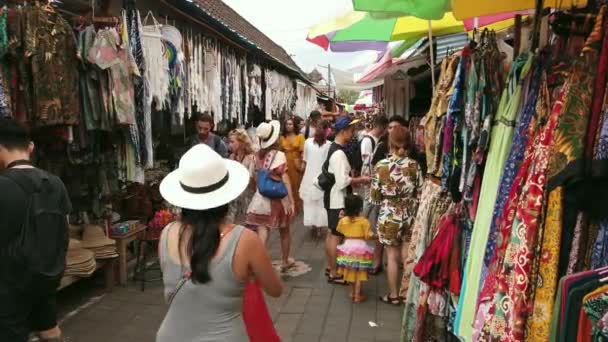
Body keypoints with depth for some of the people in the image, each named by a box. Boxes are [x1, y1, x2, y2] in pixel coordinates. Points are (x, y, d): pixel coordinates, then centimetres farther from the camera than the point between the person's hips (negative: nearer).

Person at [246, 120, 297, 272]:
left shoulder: (258, 155, 0)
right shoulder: (279, 155, -13)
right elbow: (285, 180, -14)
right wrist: (292, 201, -12)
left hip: (261, 198, 3)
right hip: (278, 197, -3)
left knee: (262, 234, -1)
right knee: (284, 232, 19)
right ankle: (285, 261, 36)